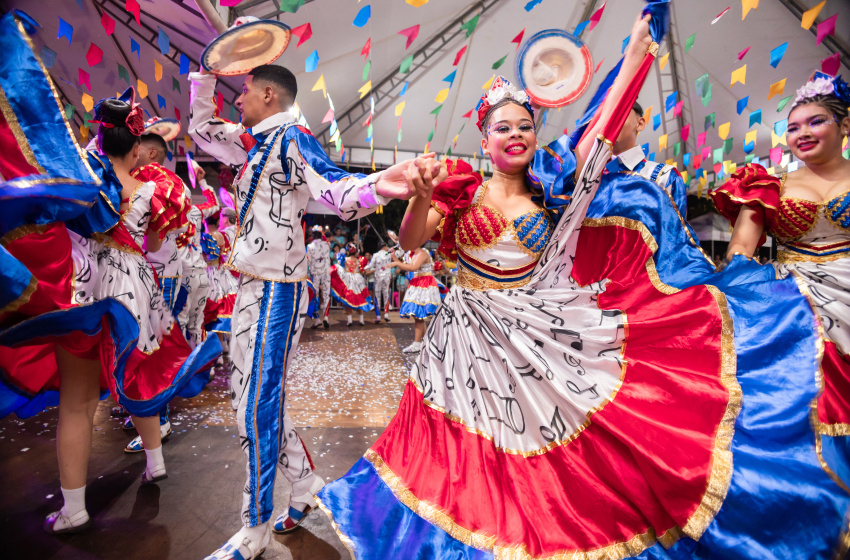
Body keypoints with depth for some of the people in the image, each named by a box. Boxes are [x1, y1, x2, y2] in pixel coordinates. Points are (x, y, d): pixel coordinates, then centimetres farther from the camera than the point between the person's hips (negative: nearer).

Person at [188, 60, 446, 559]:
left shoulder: (292, 139, -9)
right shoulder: (252, 142, 18)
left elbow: (332, 186, -27)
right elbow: (201, 126, 35)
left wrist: (379, 185, -47)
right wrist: (207, 69, 27)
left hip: (276, 290, -10)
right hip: (252, 284, 10)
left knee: (259, 405, -3)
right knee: (251, 393, 17)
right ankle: (307, 485, 33)